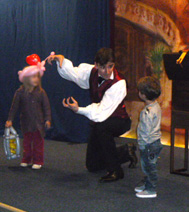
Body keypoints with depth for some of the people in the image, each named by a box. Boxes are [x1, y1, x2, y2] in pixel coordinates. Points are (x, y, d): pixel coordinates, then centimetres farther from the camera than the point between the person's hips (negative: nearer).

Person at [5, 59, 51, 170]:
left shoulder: (41, 92, -5)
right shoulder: (20, 92, -5)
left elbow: (46, 107, -1)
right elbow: (14, 107, -1)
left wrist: (48, 119, -8)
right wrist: (10, 120, -3)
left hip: (38, 123, -1)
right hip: (26, 123, 1)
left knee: (38, 142, 5)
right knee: (27, 142, 12)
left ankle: (38, 161, 15)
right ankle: (27, 160, 26)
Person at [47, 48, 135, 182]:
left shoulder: (119, 84, -28)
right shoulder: (92, 72, -8)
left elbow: (103, 112, -32)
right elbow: (72, 73, 5)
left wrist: (79, 109, -37)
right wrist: (61, 60, -14)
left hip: (119, 121, -7)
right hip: (100, 120, 7)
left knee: (101, 127, -42)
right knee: (93, 166, 11)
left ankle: (115, 171, -27)